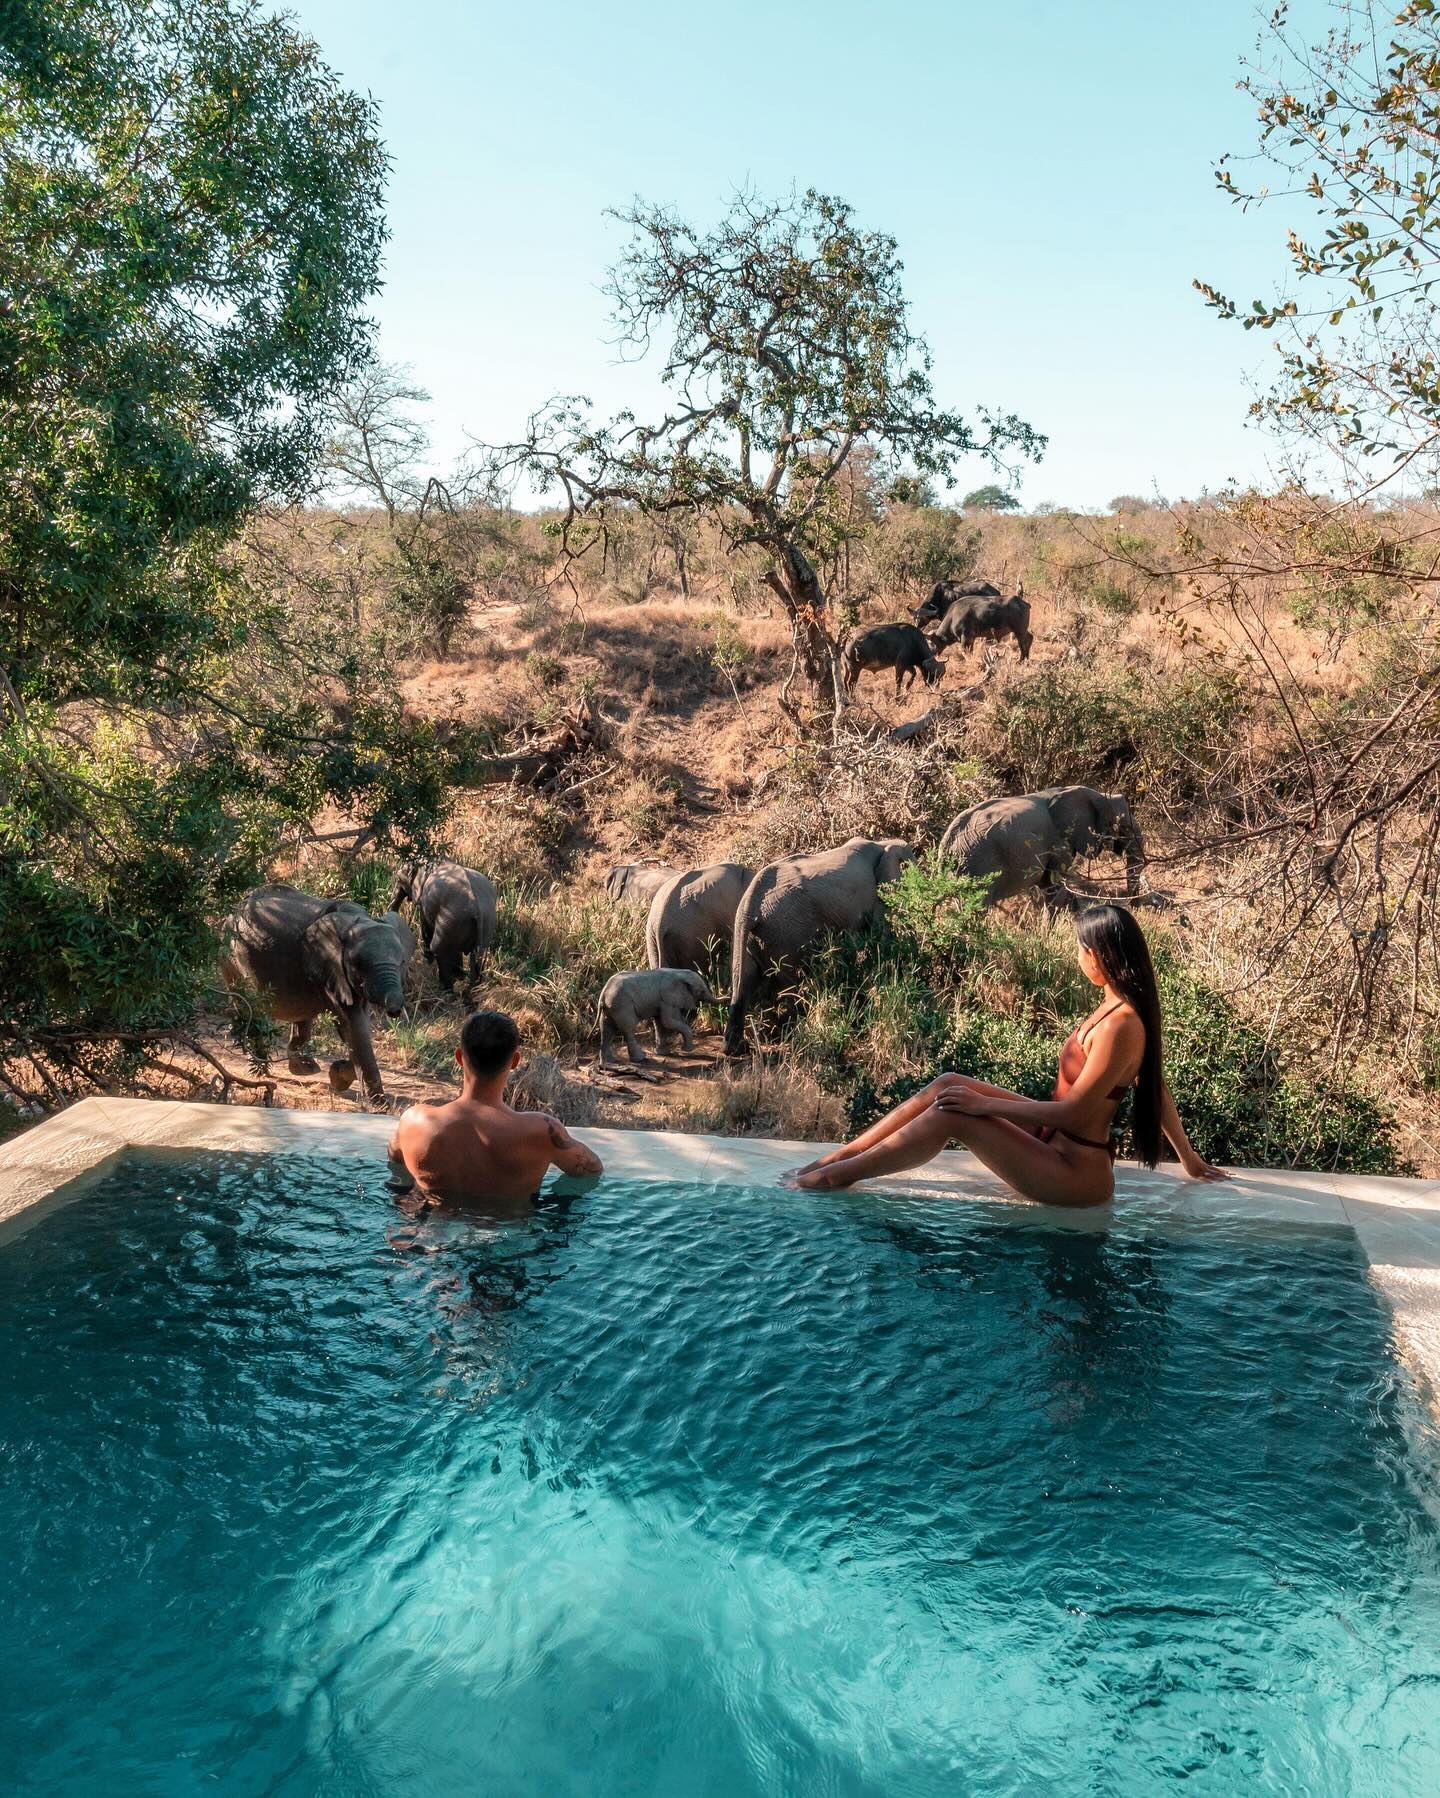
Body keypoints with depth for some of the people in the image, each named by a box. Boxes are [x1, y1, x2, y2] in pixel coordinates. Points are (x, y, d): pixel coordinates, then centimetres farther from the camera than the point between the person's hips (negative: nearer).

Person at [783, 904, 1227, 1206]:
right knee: (949, 1084, -2)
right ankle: (841, 1155, 3)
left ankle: (837, 1176, -6)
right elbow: (1157, 1089, 12)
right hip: (1058, 1139, 9)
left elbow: (1072, 1111, -24)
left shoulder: (1120, 1025, -26)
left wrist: (985, 1104, -19)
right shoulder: (1122, 1008, 3)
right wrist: (1189, 1159, 22)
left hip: (1075, 1175, -9)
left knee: (951, 1113, -18)